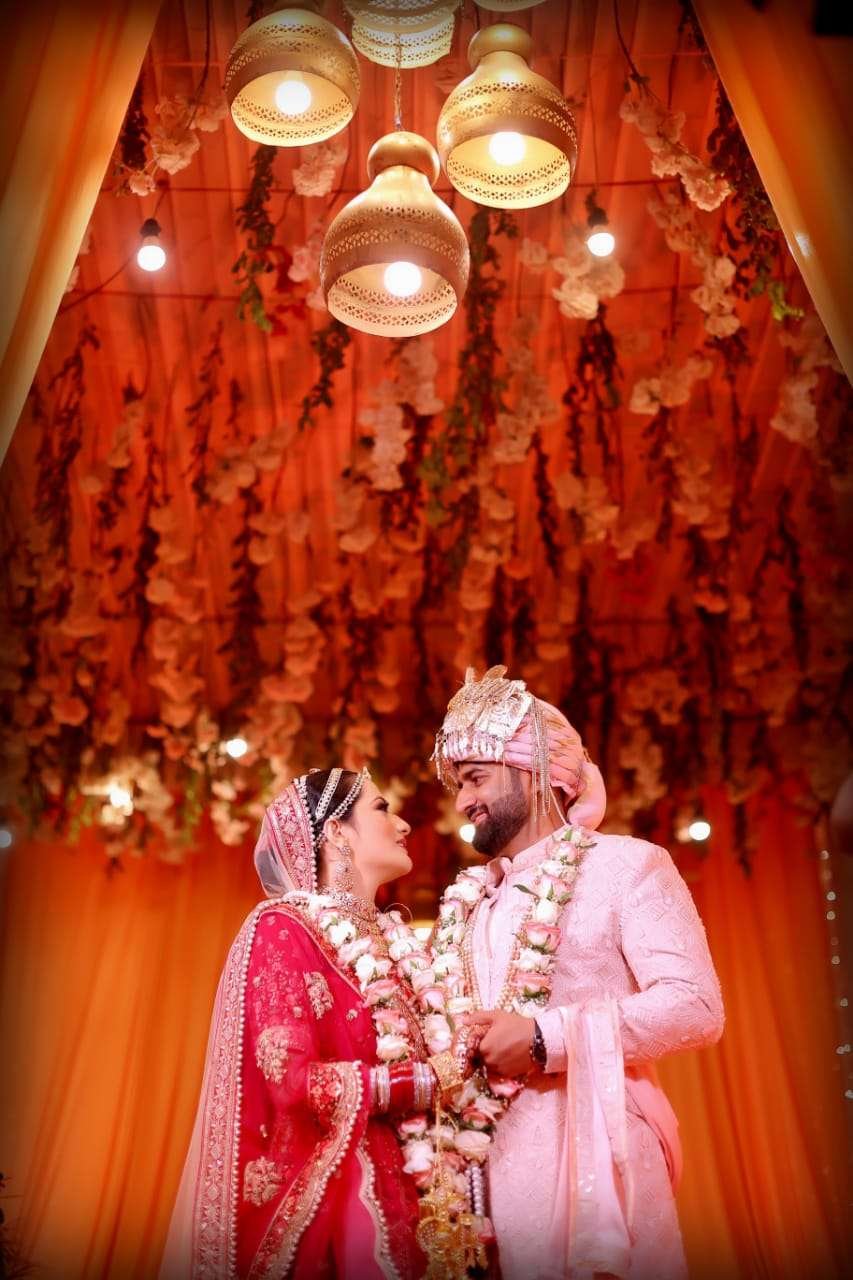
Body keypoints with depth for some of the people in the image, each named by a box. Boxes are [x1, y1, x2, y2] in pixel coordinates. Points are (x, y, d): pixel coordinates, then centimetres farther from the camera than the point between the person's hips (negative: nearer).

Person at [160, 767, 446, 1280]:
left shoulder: (384, 939, 11)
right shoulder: (282, 929, -10)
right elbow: (292, 1080, -20)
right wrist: (432, 1079, -15)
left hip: (392, 1189, 7)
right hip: (321, 1194, -7)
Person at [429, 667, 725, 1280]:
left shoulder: (627, 866, -4)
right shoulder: (467, 902, 15)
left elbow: (696, 1006, -15)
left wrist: (546, 1038, -18)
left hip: (593, 1137, -5)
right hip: (498, 1153, 5)